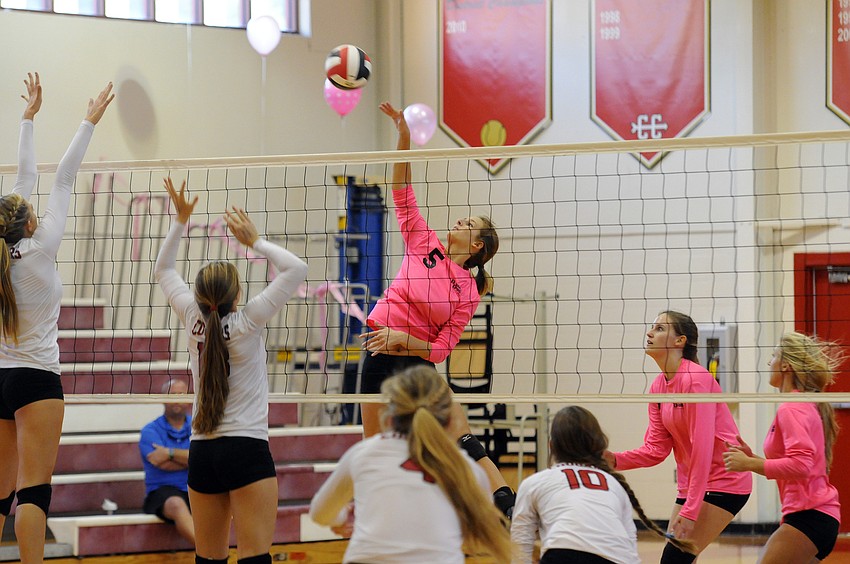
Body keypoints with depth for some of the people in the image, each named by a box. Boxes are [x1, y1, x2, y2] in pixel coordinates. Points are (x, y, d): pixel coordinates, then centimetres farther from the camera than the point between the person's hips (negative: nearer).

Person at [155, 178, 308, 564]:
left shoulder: (193, 318, 2)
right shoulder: (247, 322, -10)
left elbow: (163, 270, 19)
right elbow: (296, 269, -8)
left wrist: (180, 219, 17)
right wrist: (254, 241, -3)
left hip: (201, 452, 5)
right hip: (246, 449, -5)